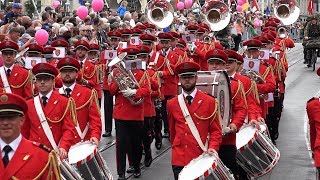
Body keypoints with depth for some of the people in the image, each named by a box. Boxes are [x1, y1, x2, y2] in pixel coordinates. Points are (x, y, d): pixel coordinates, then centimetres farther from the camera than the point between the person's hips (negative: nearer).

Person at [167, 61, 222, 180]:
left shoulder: (210, 102, -1)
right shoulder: (171, 104, 5)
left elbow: (216, 130, 2)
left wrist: (213, 148, -12)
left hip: (202, 159, -1)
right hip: (179, 160, 1)